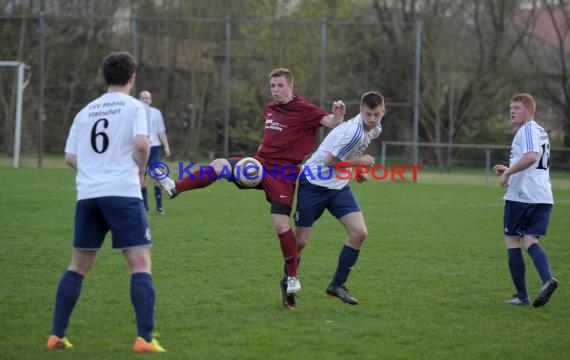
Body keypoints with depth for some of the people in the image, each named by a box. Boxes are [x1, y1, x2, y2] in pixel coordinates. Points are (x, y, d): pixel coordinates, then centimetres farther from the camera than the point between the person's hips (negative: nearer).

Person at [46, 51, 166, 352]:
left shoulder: (86, 111, 17)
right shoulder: (133, 106, 2)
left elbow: (70, 158, 13)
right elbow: (141, 143, -14)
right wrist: (139, 170, 3)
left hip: (87, 195, 5)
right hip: (122, 193, -5)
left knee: (78, 265, 15)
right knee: (140, 264, -5)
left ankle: (56, 336, 14)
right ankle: (144, 338, -15)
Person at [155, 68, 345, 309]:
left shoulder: (304, 110, -5)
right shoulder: (270, 109, 16)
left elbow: (331, 123, -14)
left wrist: (338, 116, -35)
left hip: (283, 172, -6)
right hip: (260, 164, 6)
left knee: (281, 223, -11)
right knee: (219, 165, -18)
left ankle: (293, 278, 2)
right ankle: (174, 188, -20)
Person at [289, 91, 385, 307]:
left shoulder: (375, 129, 1)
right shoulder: (354, 131, -28)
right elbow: (329, 160, -24)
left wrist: (357, 169, 9)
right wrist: (358, 162, -16)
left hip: (339, 187, 7)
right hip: (313, 185, -7)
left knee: (359, 233, -8)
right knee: (301, 241, -1)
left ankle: (337, 285, 4)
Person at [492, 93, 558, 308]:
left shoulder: (527, 129, -9)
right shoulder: (541, 132, 22)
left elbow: (532, 156, -27)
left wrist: (507, 173, -19)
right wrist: (509, 170, 24)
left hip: (522, 196, -8)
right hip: (543, 197, 8)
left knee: (512, 242, 4)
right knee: (530, 240, 3)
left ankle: (522, 296, 4)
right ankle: (547, 279, -25)